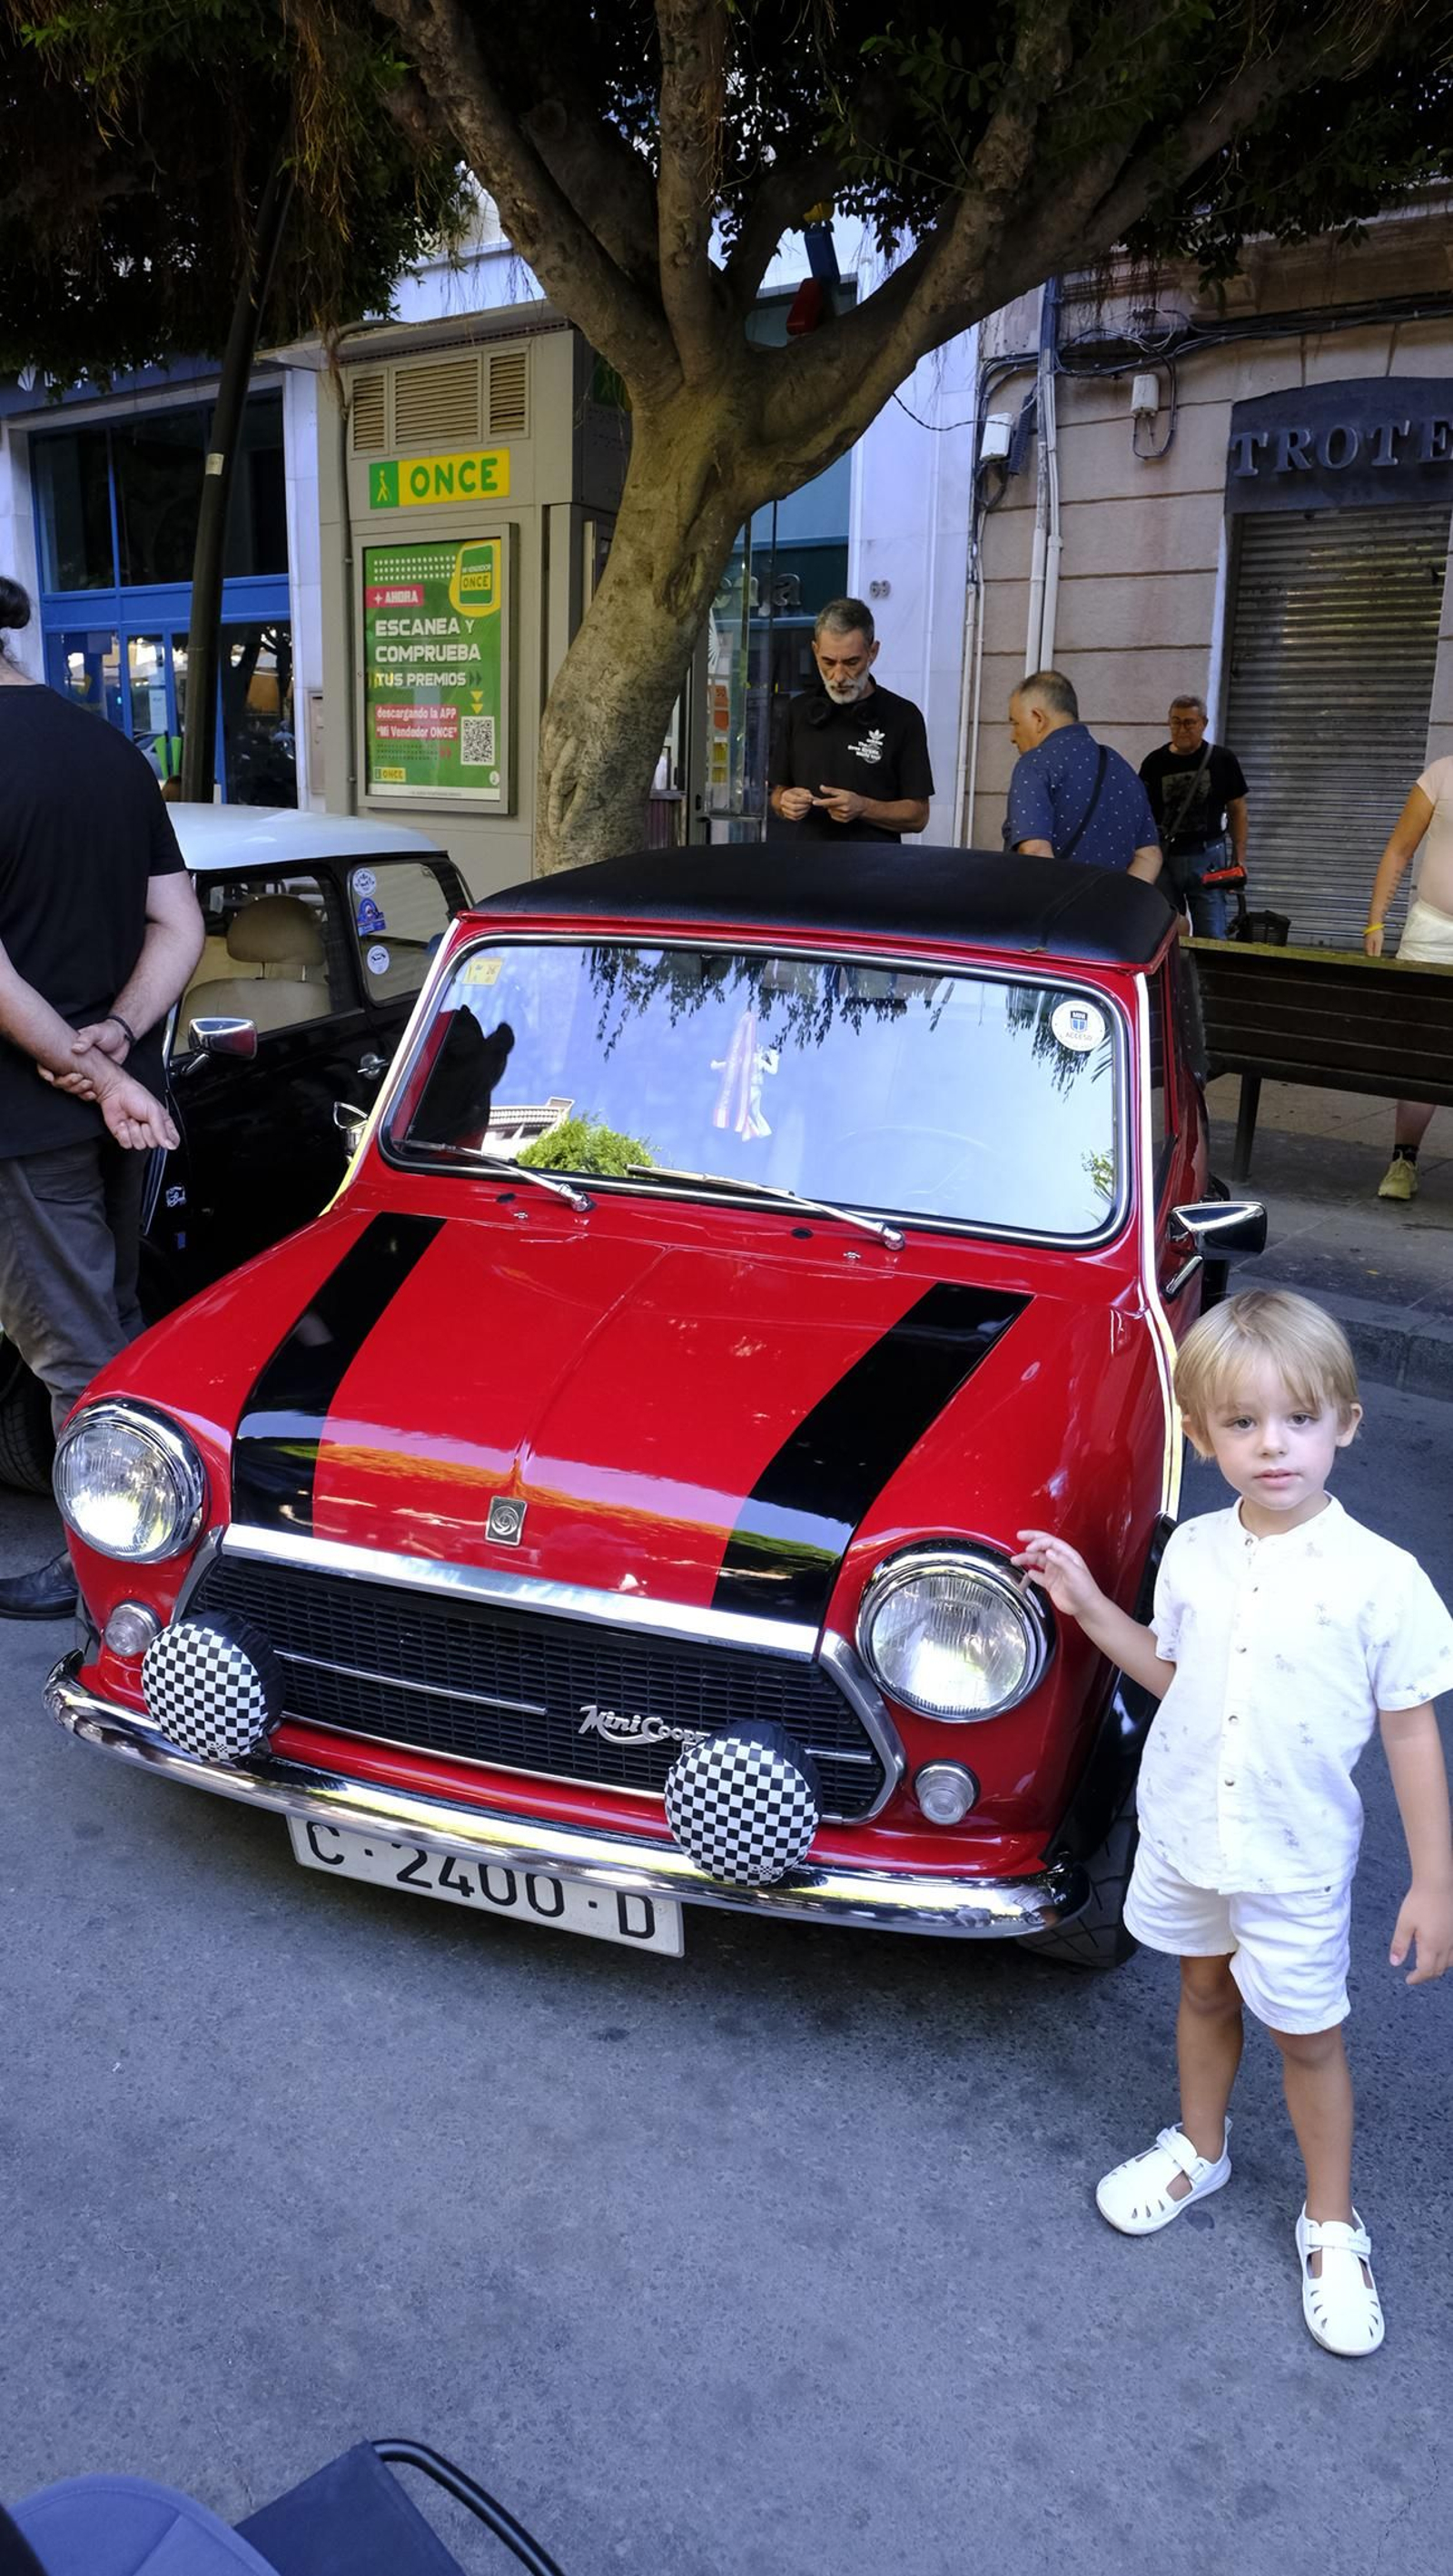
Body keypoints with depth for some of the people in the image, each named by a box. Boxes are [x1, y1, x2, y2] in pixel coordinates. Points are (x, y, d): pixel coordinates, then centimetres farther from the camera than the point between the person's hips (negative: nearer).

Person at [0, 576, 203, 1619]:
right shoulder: (113, 748, 7)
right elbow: (180, 926, 7)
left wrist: (93, 1075, -14)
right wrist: (115, 1041, -5)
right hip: (125, 1096, 8)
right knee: (117, 1325, 20)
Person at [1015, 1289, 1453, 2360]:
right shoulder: (1193, 1551, -8)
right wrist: (1088, 1605, -3)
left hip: (1295, 1861, -4)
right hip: (1182, 1833, 4)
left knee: (1306, 2035, 14)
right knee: (1205, 1992, 25)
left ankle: (1331, 2221, 38)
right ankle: (1200, 2150, 50)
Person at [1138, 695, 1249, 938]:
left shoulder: (1222, 760, 1)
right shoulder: (1154, 763, 5)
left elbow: (1237, 810, 5)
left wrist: (1239, 857, -2)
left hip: (1208, 856, -2)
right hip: (1163, 856, 2)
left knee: (1211, 937, -8)